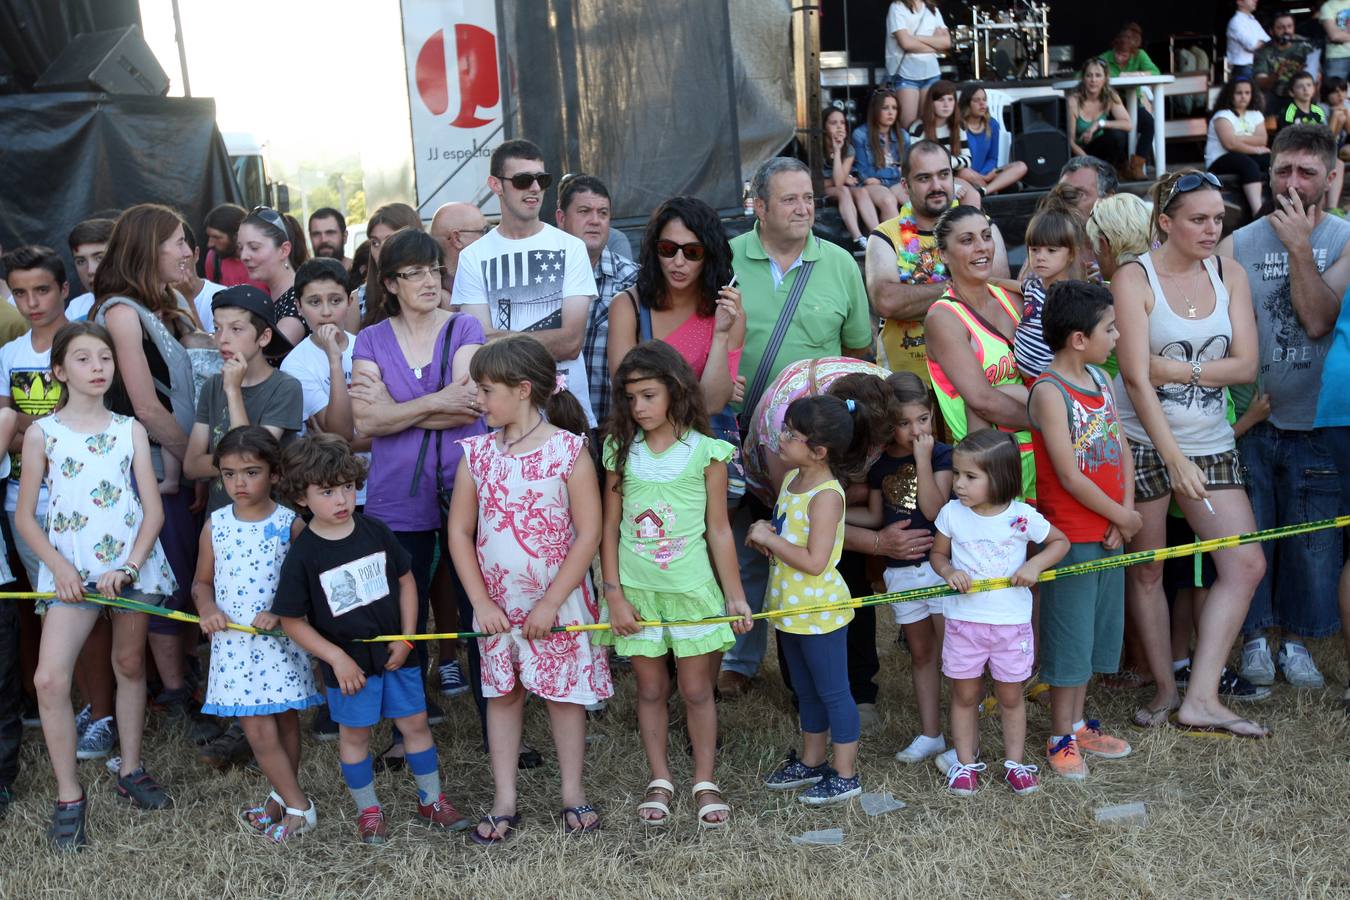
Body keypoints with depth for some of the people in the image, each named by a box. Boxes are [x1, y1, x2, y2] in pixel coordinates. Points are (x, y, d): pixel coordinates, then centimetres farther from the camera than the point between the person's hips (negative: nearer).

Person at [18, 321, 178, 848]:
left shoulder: (130, 430, 4)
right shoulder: (42, 433, 2)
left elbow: (154, 510, 2)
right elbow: (25, 517, 3)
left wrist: (128, 567, -11)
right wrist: (58, 566, -11)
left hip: (131, 562, 2)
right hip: (72, 570, -2)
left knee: (130, 665, 13)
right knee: (50, 679, -13)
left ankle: (131, 772, 30)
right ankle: (69, 798, -1)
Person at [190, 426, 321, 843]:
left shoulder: (290, 524, -6)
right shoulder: (215, 525, 2)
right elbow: (202, 581, 12)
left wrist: (281, 612, -18)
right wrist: (207, 610, -7)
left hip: (282, 640, -1)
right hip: (234, 643, 1)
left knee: (286, 721, 10)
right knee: (259, 730, -2)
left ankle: (284, 797, 26)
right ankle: (296, 804, 11)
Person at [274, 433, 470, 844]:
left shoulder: (375, 531, -6)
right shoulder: (302, 554, -15)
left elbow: (405, 579, 5)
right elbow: (292, 621, -10)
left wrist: (406, 638, -3)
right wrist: (337, 658, -15)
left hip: (395, 652, 3)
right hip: (348, 662, -3)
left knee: (415, 722, 11)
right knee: (354, 734, 11)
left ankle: (431, 799, 28)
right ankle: (368, 810, 29)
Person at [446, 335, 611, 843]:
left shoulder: (568, 450, -12)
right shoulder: (477, 454, -1)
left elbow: (588, 535, -13)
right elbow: (459, 532, 2)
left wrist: (550, 603, -15)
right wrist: (481, 602, -6)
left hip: (558, 603, -4)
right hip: (496, 605, 4)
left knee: (564, 694, 8)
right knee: (502, 696, 10)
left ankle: (573, 795, 23)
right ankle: (504, 803, 20)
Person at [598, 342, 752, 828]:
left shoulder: (705, 451, -5)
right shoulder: (621, 450, 0)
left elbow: (719, 529, -1)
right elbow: (609, 527, 2)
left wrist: (735, 595, -1)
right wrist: (614, 594, -4)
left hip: (692, 589, -2)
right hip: (636, 591, 2)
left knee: (697, 689, 7)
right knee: (650, 688, 12)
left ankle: (705, 782, 22)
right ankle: (659, 781, 26)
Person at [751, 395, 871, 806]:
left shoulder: (826, 495, -23)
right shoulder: (791, 479, 4)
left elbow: (815, 561, -28)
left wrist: (770, 538, -21)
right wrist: (766, 539, -4)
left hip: (820, 611, -9)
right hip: (790, 608, 9)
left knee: (832, 691, 5)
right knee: (806, 689, 21)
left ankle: (845, 775, 17)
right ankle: (812, 762, 37)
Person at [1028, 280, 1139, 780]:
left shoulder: (1101, 379, 7)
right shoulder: (1049, 391, -18)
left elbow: (1122, 448, 7)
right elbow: (1070, 478, -20)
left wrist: (1126, 512, -6)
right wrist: (1122, 517, -10)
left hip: (1109, 533, 8)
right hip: (1070, 536, -8)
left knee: (1096, 630, 17)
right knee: (1068, 636, 3)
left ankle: (1078, 724, 32)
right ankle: (1061, 739, 16)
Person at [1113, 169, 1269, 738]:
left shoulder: (1230, 274, 6)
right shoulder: (1134, 278, -9)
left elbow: (1245, 365, -2)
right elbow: (1135, 377, -17)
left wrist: (1173, 369, -15)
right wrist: (1174, 458, -22)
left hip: (1211, 442, 5)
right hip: (1144, 441, -4)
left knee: (1246, 565, -3)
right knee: (1146, 568, 5)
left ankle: (1201, 698, 3)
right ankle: (1164, 688, 22)